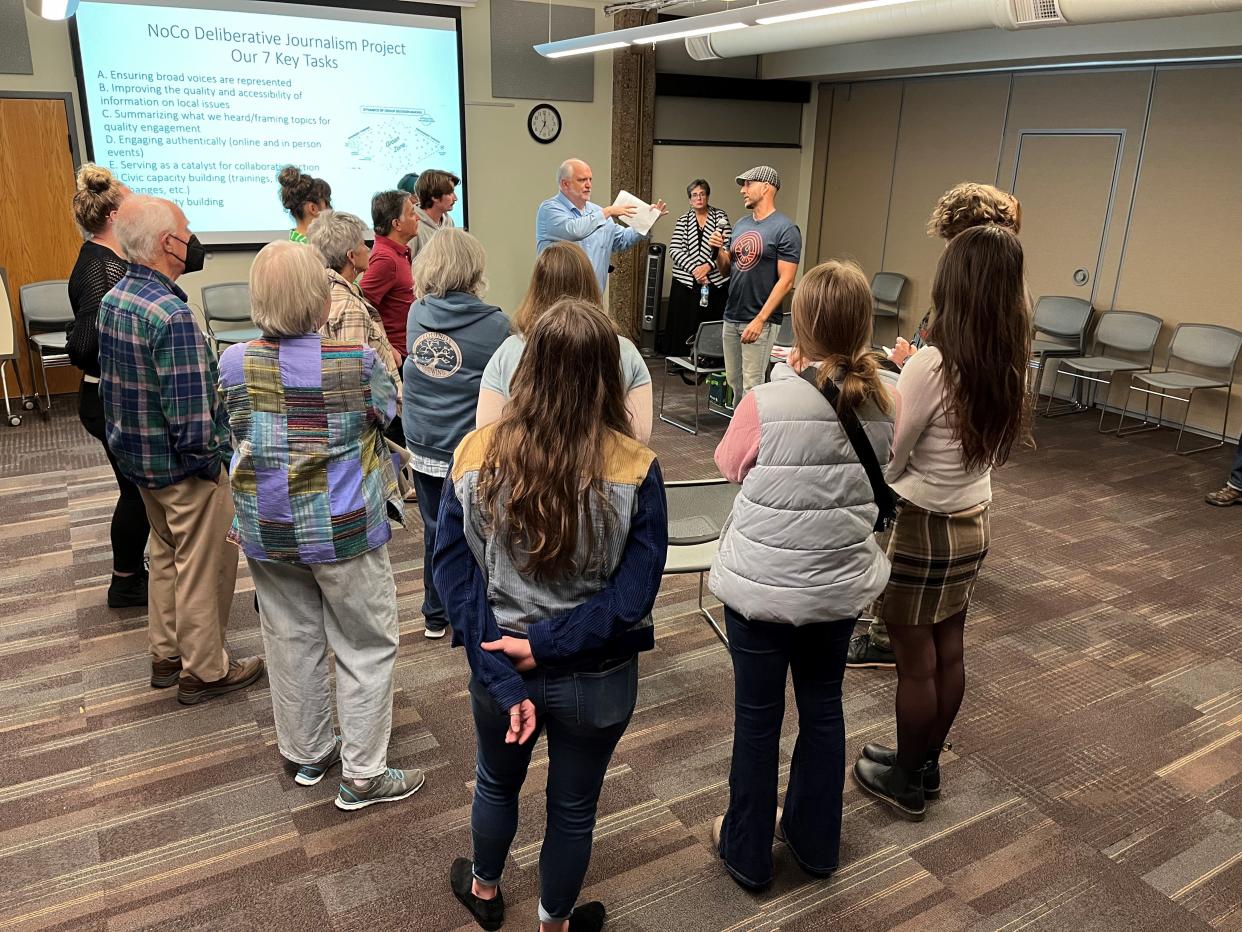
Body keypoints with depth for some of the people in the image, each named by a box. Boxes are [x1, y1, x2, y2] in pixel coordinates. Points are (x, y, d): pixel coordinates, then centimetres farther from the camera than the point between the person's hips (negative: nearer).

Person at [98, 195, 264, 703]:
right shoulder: (172, 315, -27)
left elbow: (109, 383, 11)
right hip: (186, 468, -9)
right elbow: (191, 417, -29)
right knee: (203, 568, 8)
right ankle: (204, 671, 23)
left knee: (166, 556, 24)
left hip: (137, 457, 9)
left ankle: (166, 655, 38)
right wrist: (211, 462, -15)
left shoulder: (112, 299, 2)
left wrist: (129, 441, 18)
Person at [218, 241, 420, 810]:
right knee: (367, 648, 11)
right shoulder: (357, 361, -19)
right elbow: (388, 413, 0)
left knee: (291, 642, 19)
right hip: (341, 530, -4)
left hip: (267, 531, 5)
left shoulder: (233, 364, -8)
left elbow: (239, 438, 8)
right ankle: (362, 775, 19)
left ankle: (306, 753, 37)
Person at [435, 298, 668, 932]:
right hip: (595, 679, -1)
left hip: (497, 666, 2)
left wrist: (502, 678, -16)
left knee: (497, 782, 31)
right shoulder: (635, 470, -21)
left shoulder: (475, 456, -16)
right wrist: (546, 644, -17)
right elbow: (633, 595, -22)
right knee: (573, 806, 24)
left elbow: (454, 573, -16)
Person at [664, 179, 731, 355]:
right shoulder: (683, 220, 9)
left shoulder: (720, 216, 6)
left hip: (715, 282, -1)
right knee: (685, 328, -1)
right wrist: (694, 269, -14)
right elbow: (674, 250, -1)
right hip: (685, 283, 1)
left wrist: (709, 265, -15)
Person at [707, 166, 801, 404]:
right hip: (731, 318, 7)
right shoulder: (741, 225, 14)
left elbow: (786, 281, -14)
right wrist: (718, 250, -2)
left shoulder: (785, 229, -9)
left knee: (752, 387, -6)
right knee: (734, 383, 12)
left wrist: (760, 320, -21)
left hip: (760, 321, -7)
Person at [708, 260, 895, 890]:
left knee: (757, 718, 13)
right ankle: (816, 843, 41)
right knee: (822, 708, 21)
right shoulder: (883, 405, -10)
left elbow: (729, 465, -4)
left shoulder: (768, 403, -24)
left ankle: (747, 853, 33)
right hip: (841, 585, 4)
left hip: (762, 585, -4)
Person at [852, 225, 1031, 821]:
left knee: (916, 664, 10)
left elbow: (885, 463, -17)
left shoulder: (932, 365, -25)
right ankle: (926, 764, 39)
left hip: (920, 529, -7)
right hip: (973, 525, 7)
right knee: (947, 654, 20)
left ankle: (905, 782, 30)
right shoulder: (1010, 363, -4)